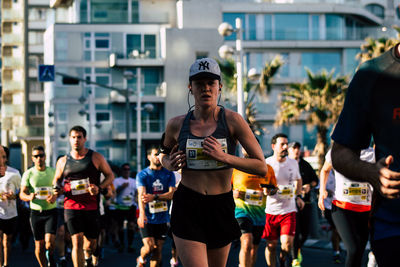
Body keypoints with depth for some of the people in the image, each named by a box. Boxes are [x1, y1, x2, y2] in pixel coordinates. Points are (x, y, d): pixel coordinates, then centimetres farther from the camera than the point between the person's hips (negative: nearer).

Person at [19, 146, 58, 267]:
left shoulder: (53, 171, 3)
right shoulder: (28, 174, 0)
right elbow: (22, 194, -2)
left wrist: (54, 196, -14)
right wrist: (29, 197, -25)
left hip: (51, 211, 0)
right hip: (36, 212, 0)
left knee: (50, 241, -15)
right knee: (39, 244, 4)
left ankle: (51, 257, 17)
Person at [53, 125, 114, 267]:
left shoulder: (96, 157, 1)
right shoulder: (63, 161, 7)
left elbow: (110, 175, 7)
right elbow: (57, 179, 22)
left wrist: (99, 188, -11)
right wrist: (57, 188, -2)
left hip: (92, 206, 0)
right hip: (71, 206, 0)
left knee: (91, 242, 12)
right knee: (77, 241, -14)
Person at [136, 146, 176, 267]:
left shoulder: (169, 174, 7)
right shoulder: (142, 175, -2)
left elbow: (171, 193, -6)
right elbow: (141, 194, -17)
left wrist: (154, 197, -24)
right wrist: (142, 214, -34)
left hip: (163, 218, 3)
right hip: (147, 219, -3)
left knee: (158, 250, 4)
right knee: (149, 247, -12)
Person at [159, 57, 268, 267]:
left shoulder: (232, 120, -4)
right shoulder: (177, 125, 2)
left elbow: (262, 168, -6)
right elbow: (165, 154, 24)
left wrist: (224, 157, -18)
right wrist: (170, 164, 0)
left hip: (221, 208, 0)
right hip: (187, 209, 0)